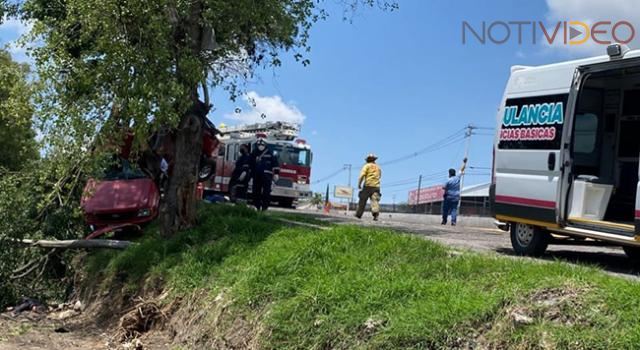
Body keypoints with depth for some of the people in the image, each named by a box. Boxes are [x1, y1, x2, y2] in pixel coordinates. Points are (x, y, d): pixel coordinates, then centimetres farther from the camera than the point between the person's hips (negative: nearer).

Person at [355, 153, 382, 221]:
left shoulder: (367, 166, 1)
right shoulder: (378, 167, 18)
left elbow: (362, 175, -9)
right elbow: (379, 176, 24)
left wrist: (359, 184, -4)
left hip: (368, 186, -3)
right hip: (376, 186, 3)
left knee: (363, 201, 6)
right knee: (375, 201, -7)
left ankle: (359, 214, 13)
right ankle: (376, 214, -27)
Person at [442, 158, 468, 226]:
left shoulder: (449, 180, -12)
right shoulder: (457, 177, 0)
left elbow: (444, 187, -7)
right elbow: (461, 170, 12)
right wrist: (464, 162, 23)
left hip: (448, 197, -4)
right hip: (456, 197, 4)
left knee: (445, 209, 5)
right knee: (454, 209, 2)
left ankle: (444, 221, 7)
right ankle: (453, 221, -9)